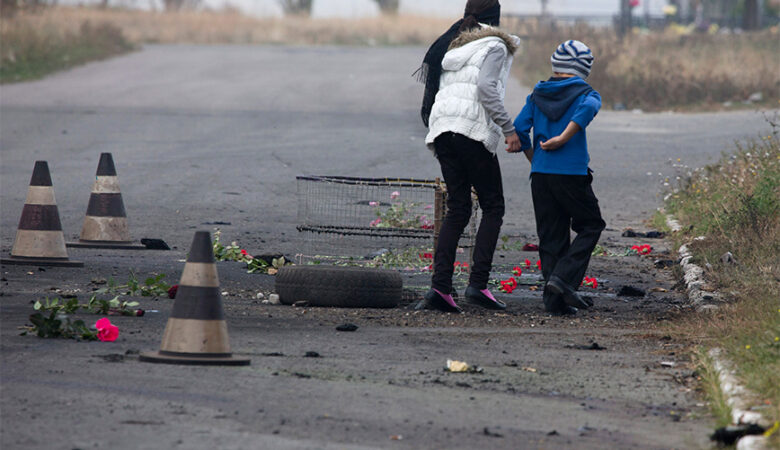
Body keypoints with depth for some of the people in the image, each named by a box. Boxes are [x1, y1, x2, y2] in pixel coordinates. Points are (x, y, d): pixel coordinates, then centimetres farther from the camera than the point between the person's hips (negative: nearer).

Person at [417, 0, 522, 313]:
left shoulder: (450, 47, 22)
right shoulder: (494, 46, 0)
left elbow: (432, 87, 19)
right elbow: (486, 87, -14)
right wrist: (508, 129, -14)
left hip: (441, 130, 7)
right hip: (473, 130, -7)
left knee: (457, 209, 9)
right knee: (493, 206, 3)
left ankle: (440, 286, -4)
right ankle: (478, 283, -9)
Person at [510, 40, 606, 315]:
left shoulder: (537, 95, 13)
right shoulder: (585, 93, 0)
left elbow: (520, 128, 4)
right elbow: (588, 108, -23)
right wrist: (564, 138, -19)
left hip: (540, 175, 4)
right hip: (572, 174, -4)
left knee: (551, 236, 8)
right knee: (590, 226, 10)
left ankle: (555, 299, 2)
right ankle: (563, 278, -8)